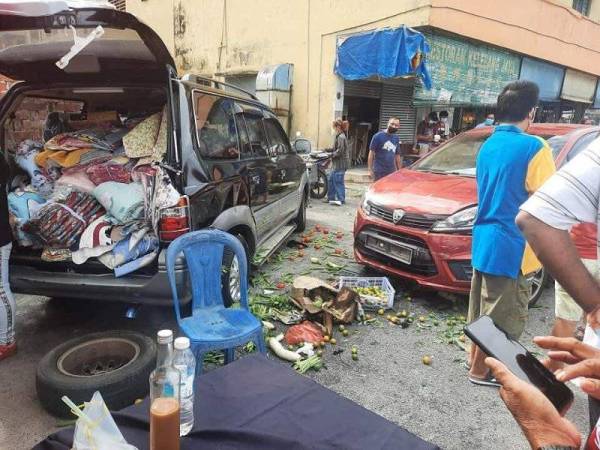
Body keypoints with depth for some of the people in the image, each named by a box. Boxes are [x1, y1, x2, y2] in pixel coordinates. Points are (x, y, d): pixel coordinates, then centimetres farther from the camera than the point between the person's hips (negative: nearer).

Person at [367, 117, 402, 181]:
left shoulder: (396, 138, 12)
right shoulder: (378, 136, -6)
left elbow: (397, 155, 17)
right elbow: (371, 153, -7)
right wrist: (370, 170, -12)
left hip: (392, 172, 6)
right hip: (379, 172, -6)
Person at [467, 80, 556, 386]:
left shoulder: (487, 146, 9)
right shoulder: (533, 148, -16)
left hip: (483, 239, 8)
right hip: (510, 244, -8)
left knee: (483, 306, 21)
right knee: (501, 315, 8)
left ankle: (476, 356, 37)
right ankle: (481, 370, 21)